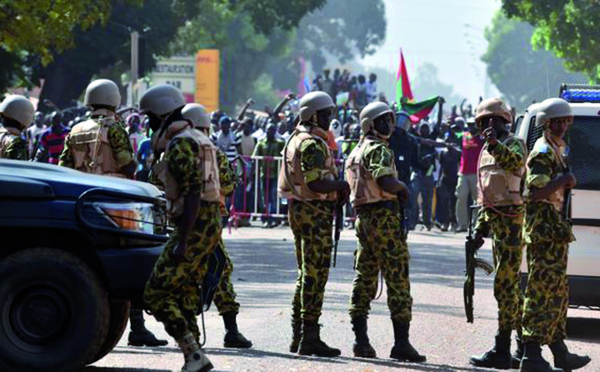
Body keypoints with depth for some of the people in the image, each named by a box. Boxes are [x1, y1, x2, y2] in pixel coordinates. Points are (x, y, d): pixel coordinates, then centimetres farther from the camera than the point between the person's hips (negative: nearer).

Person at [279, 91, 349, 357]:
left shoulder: (295, 140, 16)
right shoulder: (313, 143, -16)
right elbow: (314, 183, -25)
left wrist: (334, 190, 14)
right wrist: (340, 186, -10)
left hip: (298, 209, 10)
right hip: (315, 212, -10)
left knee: (305, 273, 16)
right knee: (315, 275, -7)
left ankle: (298, 335, 20)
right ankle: (309, 337, -8)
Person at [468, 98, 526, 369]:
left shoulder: (513, 144, -7)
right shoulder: (488, 150, 19)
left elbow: (514, 162, -32)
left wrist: (495, 144, -46)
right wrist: (480, 228, 25)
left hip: (511, 222, -10)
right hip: (496, 222, 10)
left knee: (505, 286, -11)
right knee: (511, 287, 13)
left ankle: (502, 351, -12)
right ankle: (524, 347, 19)